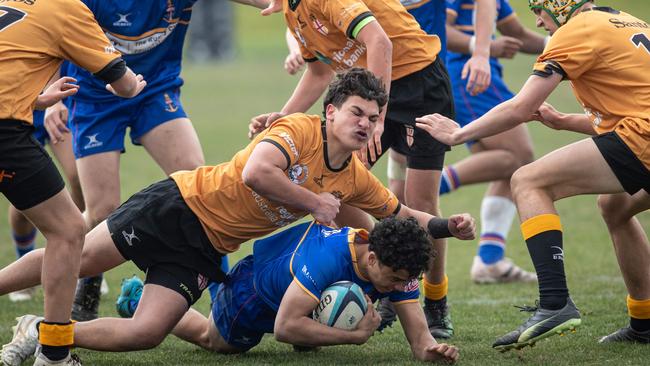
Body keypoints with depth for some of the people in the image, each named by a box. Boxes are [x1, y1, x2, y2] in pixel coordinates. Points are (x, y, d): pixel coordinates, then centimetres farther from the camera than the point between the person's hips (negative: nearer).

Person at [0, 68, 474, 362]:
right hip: (183, 203, -5)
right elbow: (255, 172, -33)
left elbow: (401, 215, 18)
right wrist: (314, 202, -23)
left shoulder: (356, 180, 4)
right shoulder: (300, 129, -17)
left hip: (205, 251, 5)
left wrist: (448, 227, 0)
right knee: (76, 258, -5)